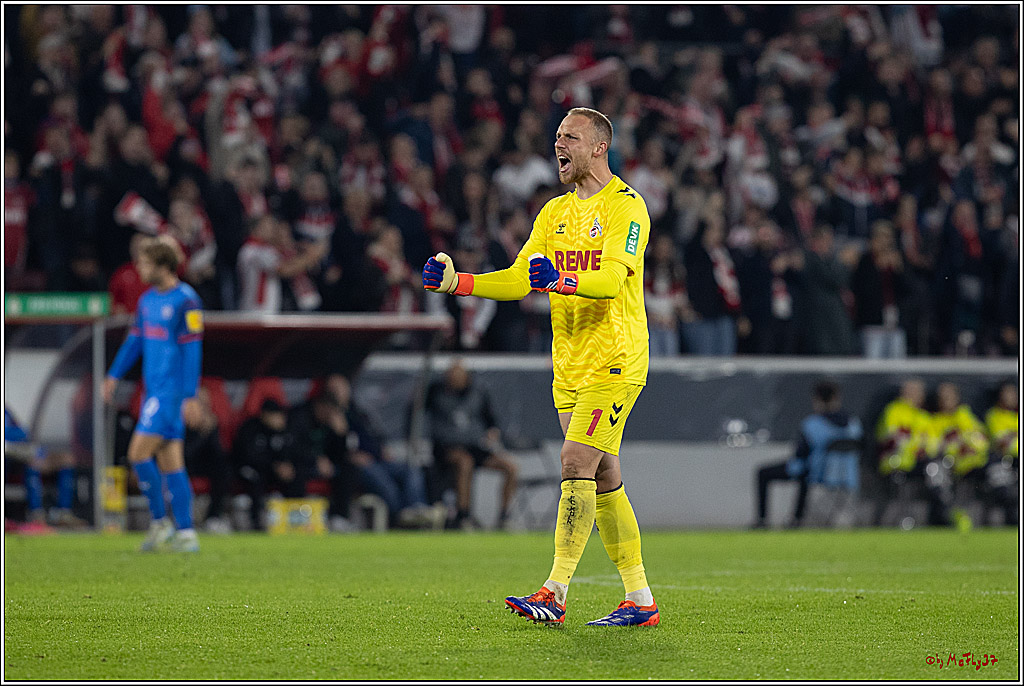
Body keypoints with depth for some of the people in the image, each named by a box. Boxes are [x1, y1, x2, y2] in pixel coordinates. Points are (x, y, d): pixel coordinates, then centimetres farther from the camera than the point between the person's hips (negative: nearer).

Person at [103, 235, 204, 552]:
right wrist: (114, 375, 19)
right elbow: (135, 339, 23)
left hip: (172, 390, -8)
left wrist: (190, 396, -16)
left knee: (139, 453, -12)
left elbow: (192, 350, -14)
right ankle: (185, 534, 8)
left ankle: (160, 522, 0)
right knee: (170, 463, 6)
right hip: (154, 390, 8)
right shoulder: (147, 299, 13)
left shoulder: (186, 300, -12)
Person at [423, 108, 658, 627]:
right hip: (569, 365, 8)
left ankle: (555, 593, -18)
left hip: (614, 360, -8)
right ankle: (640, 600, 12)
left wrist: (560, 280, -40)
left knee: (576, 463, -16)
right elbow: (519, 279, 12)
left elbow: (612, 278, -22)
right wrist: (455, 282, -1)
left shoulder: (625, 206, -9)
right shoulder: (556, 213, 16)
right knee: (604, 479, 8)